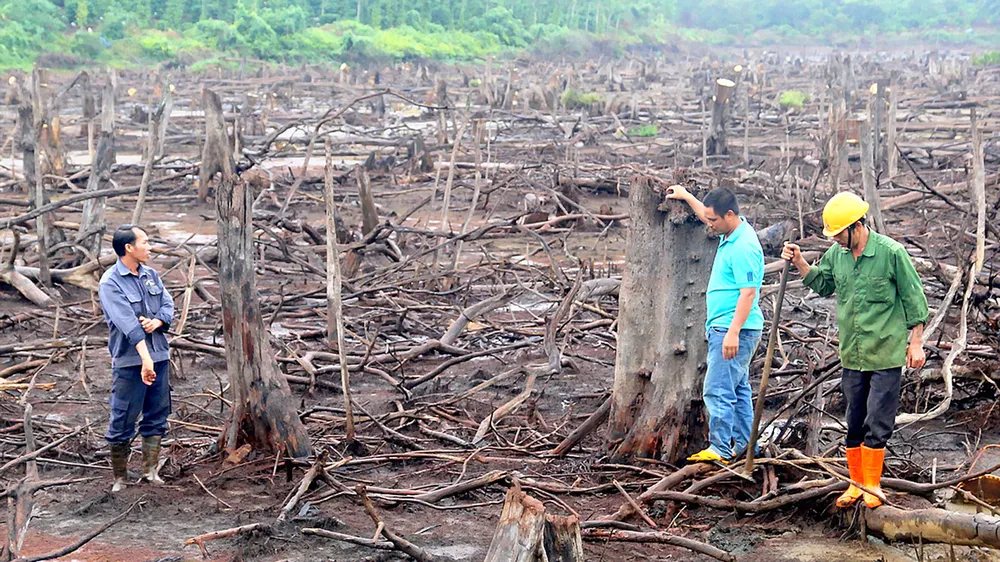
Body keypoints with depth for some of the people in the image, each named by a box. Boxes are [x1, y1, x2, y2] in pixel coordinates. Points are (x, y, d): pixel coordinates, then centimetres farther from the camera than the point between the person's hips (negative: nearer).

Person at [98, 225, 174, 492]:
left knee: (157, 415, 11)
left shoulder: (151, 275, 8)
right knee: (123, 420, 1)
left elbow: (168, 304, 8)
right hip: (129, 361, -7)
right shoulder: (110, 282, -14)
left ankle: (151, 470, 21)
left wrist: (157, 322, -16)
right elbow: (127, 322, -24)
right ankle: (120, 478, 11)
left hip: (159, 355, 7)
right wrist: (145, 359, -33)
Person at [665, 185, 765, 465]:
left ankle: (720, 449, -8)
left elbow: (748, 292, -24)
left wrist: (733, 332, -27)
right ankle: (744, 447, 22)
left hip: (733, 330, -11)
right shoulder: (732, 232, 10)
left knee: (717, 390, -11)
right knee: (738, 389, 15)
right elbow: (708, 216, 33)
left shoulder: (744, 247, -20)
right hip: (724, 328, 11)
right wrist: (687, 196, 36)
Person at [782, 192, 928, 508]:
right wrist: (799, 262, 7)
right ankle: (856, 483, 24)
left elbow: (913, 298, -4)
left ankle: (872, 486, 10)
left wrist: (916, 342, -4)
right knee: (853, 424, 12)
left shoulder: (892, 253, -11)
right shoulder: (836, 254, 5)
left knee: (877, 424, -3)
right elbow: (822, 283, 23)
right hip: (851, 356, 5)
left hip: (886, 355, -5)